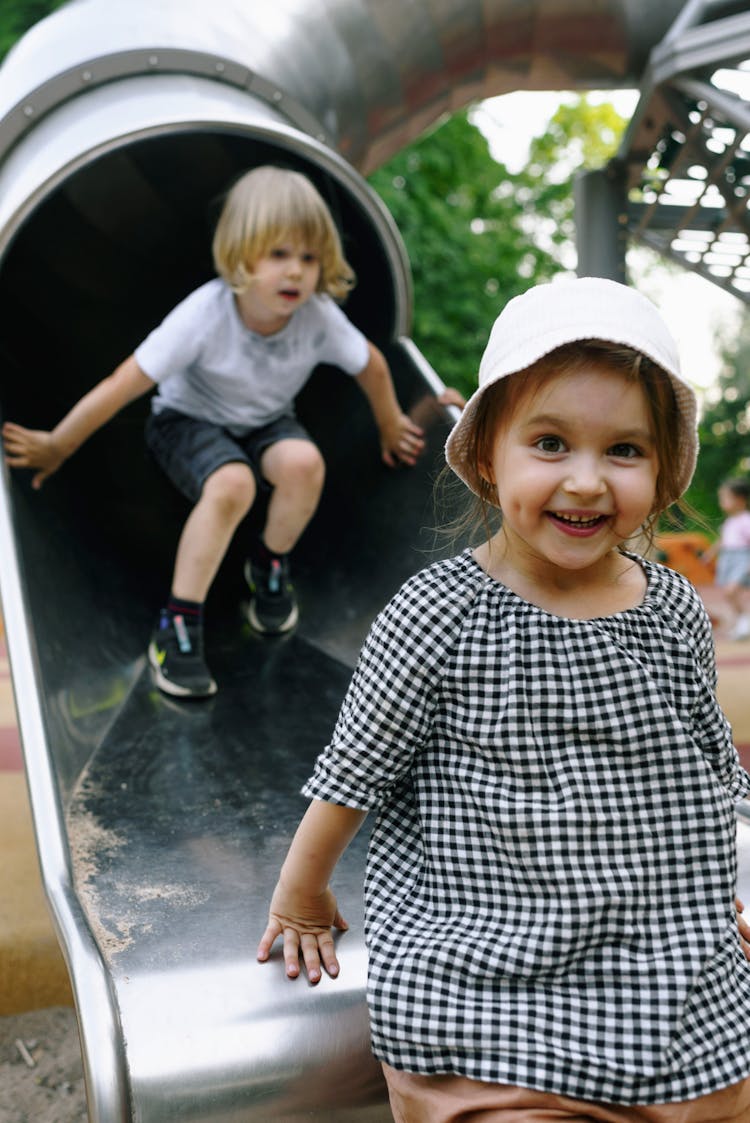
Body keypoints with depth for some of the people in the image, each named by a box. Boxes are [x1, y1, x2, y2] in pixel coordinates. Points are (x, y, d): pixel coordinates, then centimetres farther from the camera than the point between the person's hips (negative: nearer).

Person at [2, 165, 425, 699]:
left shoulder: (320, 317, -21)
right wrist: (55, 448, -19)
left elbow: (372, 365, -1)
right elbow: (121, 386, -26)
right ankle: (178, 626, -22)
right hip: (189, 420, -3)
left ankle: (270, 567, -1)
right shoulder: (205, 314, -30)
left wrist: (391, 428, 12)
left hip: (266, 423, 3)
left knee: (304, 462, -31)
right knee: (232, 484, -36)